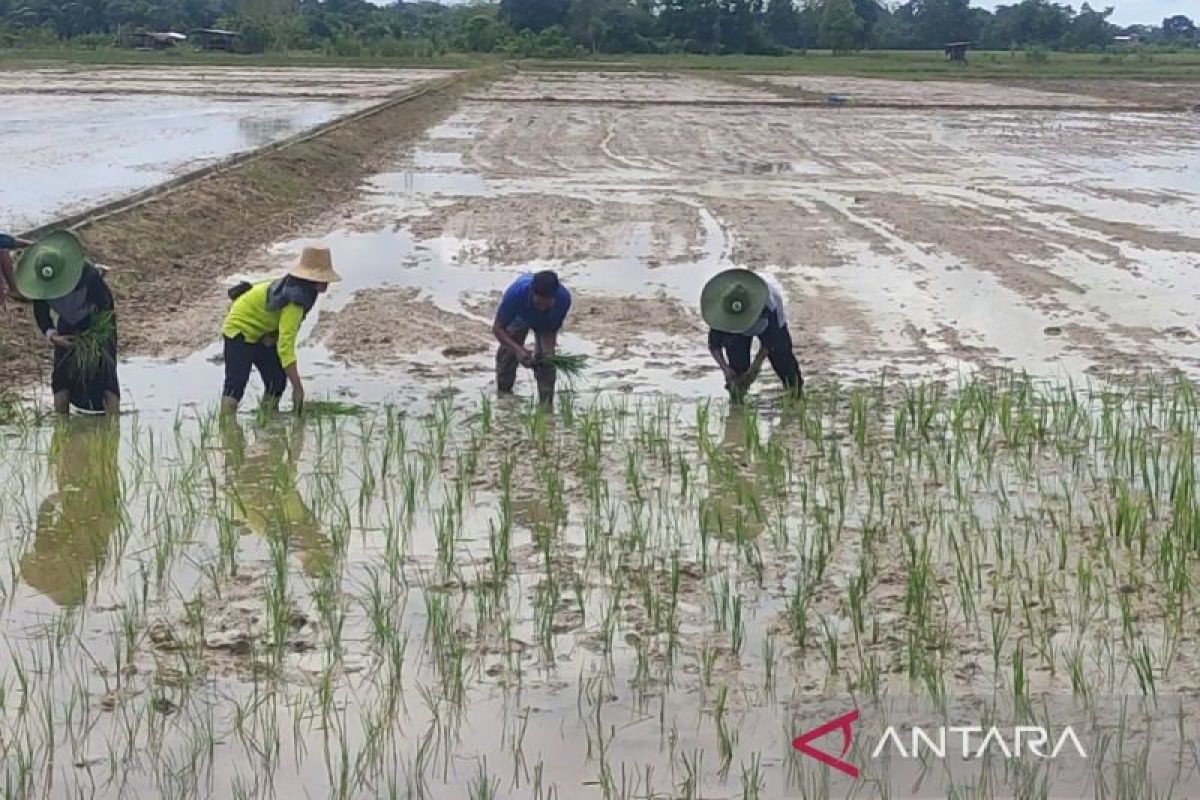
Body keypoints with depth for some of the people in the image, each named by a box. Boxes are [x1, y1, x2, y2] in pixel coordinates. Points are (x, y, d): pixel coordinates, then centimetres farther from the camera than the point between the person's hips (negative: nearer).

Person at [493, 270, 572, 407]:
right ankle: (503, 395, 19)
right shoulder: (515, 293, -46)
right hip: (519, 317, 0)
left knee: (546, 358, -13)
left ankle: (546, 406, -4)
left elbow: (552, 330, -24)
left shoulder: (563, 298, -42)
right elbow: (498, 328, -34)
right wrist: (518, 349, -49)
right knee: (507, 352, -4)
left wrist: (548, 352, -42)